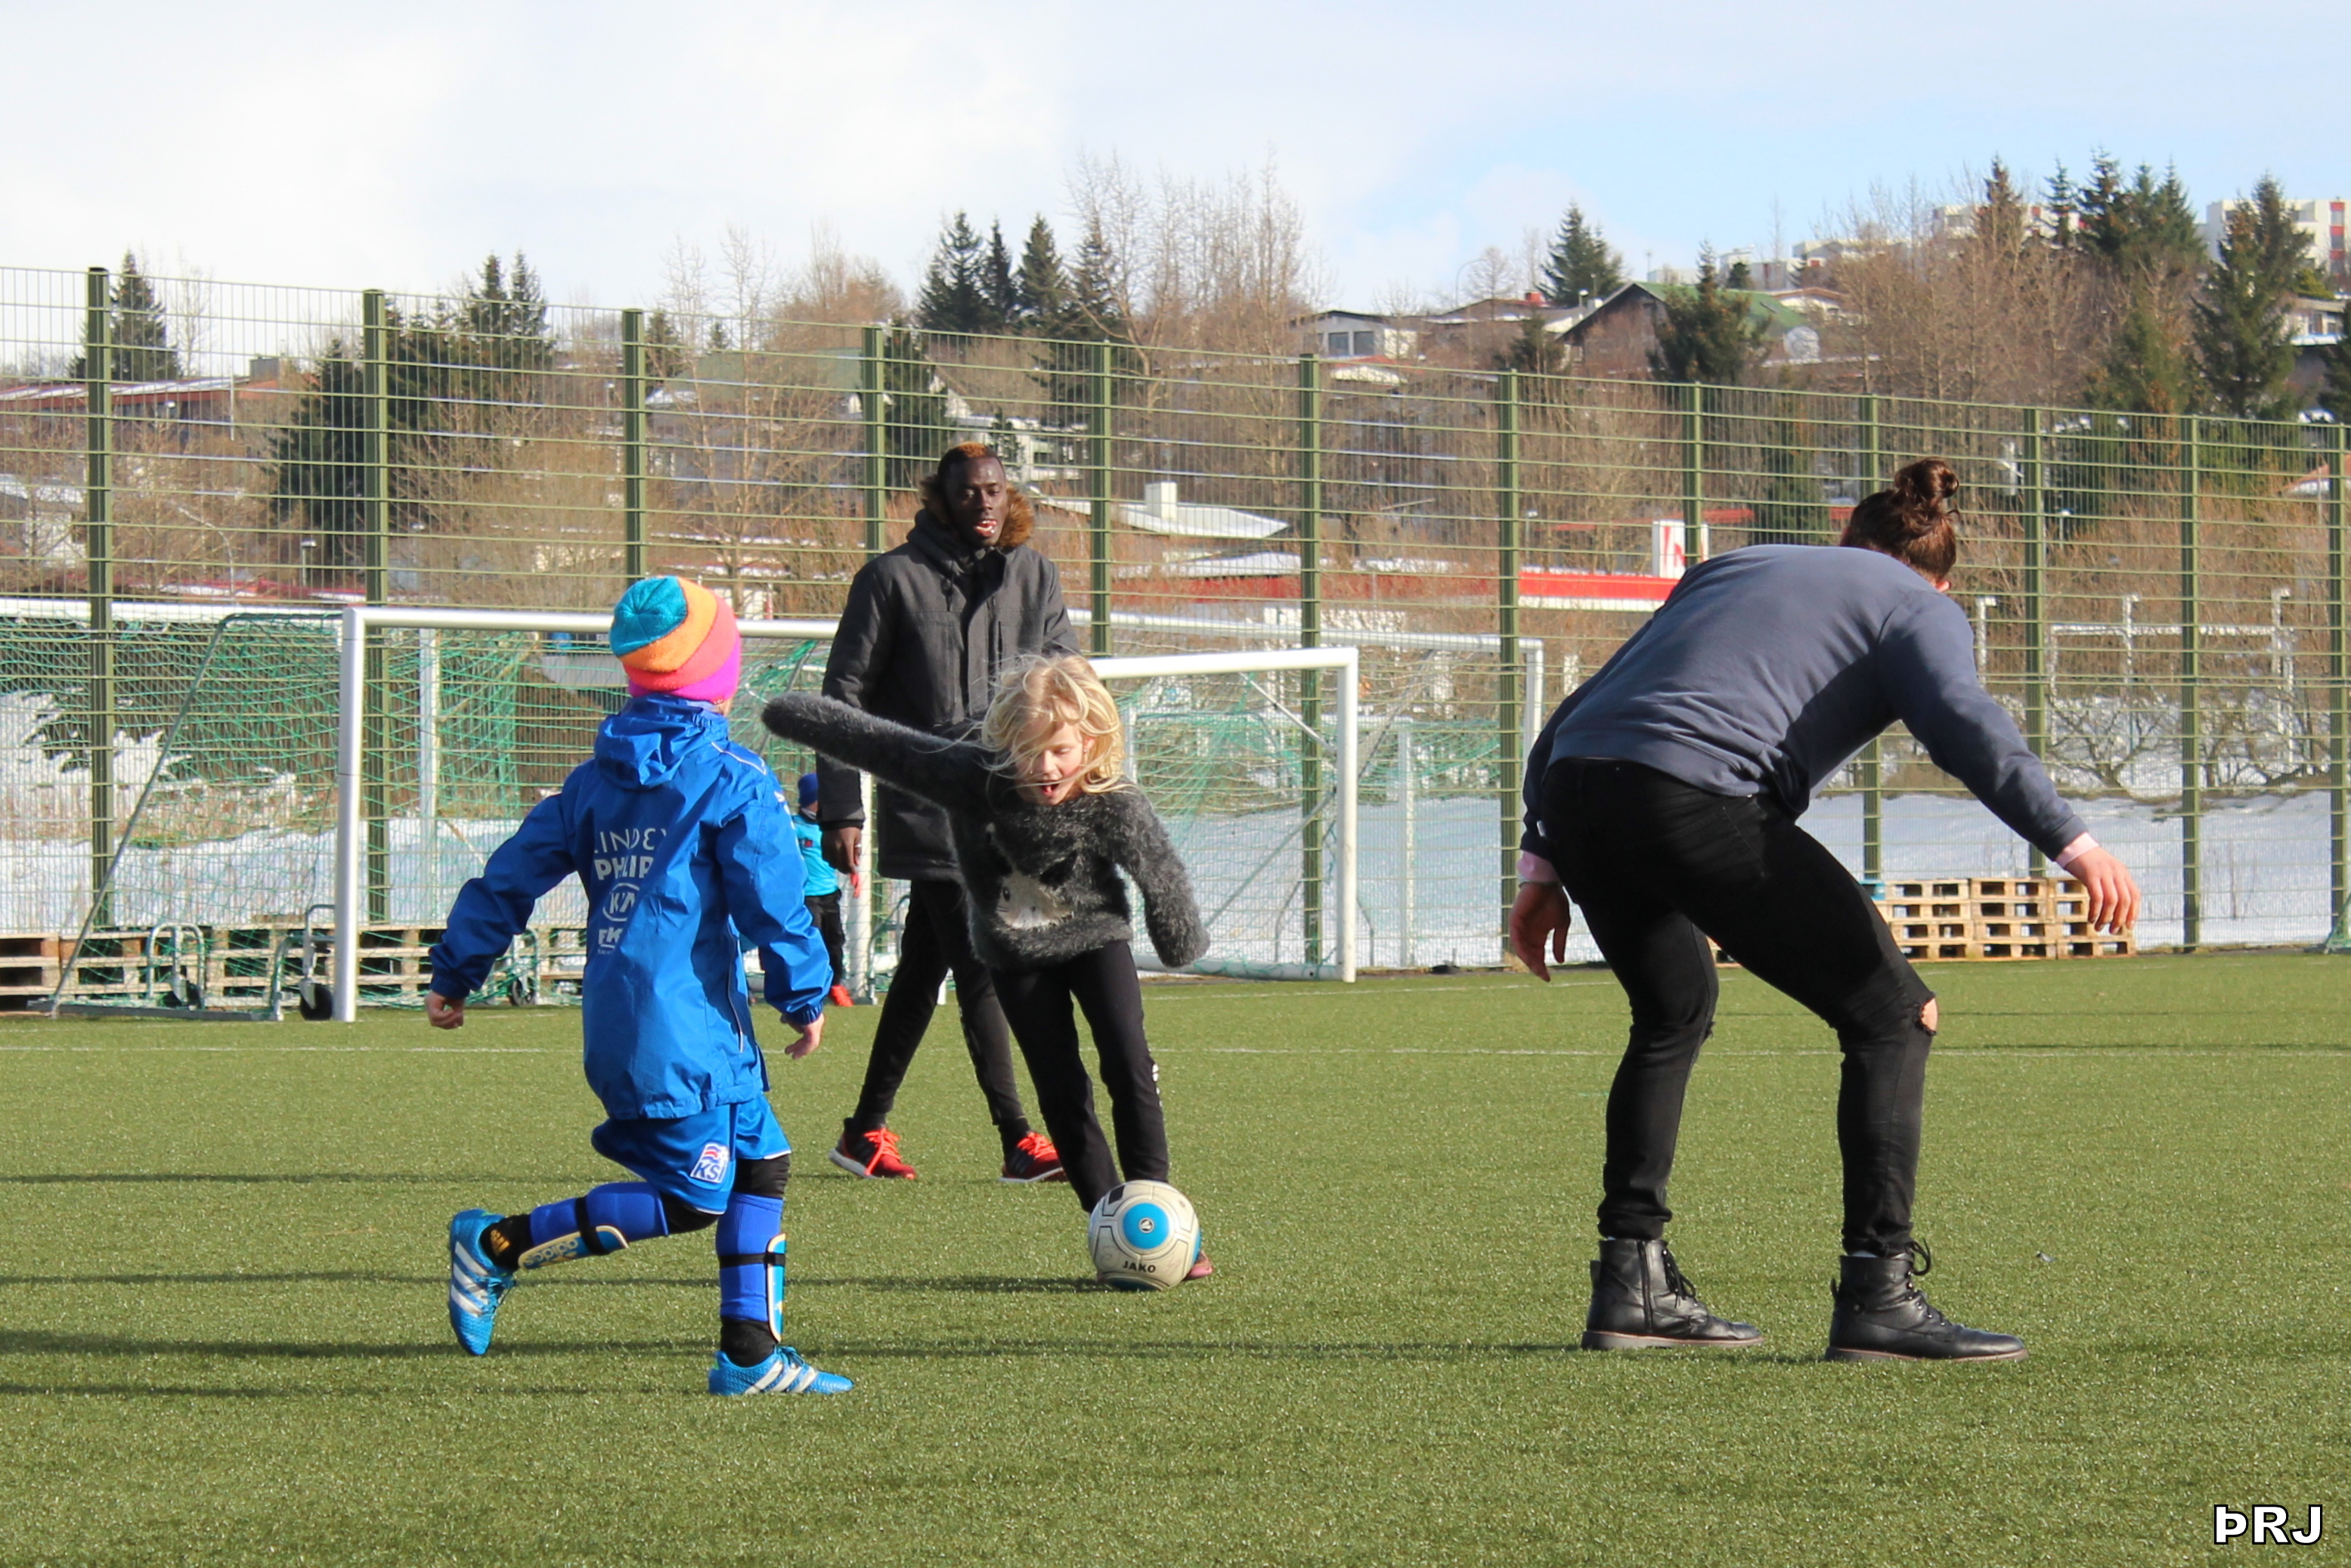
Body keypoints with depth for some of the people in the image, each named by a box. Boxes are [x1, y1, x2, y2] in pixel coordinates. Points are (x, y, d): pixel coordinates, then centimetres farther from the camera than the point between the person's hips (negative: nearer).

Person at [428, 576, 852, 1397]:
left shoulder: (596, 779, 12)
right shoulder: (732, 779, -8)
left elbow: (512, 876, 13)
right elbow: (773, 899, -10)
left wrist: (455, 975, 21)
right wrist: (805, 996, 3)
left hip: (614, 1014, 8)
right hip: (682, 1021, -8)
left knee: (762, 1161, 13)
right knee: (693, 1198, -4)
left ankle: (751, 1355, 10)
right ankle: (500, 1245, -6)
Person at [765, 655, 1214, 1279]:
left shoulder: (1117, 807, -28)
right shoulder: (973, 780, -26)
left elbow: (1162, 877, -10)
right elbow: (879, 743, -18)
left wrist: (1183, 945, 7)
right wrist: (794, 714, -9)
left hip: (1095, 940, -1)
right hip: (1015, 953, 1)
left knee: (1129, 1065, -14)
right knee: (1061, 1091, -3)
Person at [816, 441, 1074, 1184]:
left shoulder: (1034, 575, 10)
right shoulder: (893, 578, -3)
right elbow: (845, 696, -2)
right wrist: (841, 809, -7)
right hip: (930, 809, -5)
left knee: (923, 970, 11)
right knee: (981, 973, -9)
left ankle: (866, 1131, 20)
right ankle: (1019, 1143, -7)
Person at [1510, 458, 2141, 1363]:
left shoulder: (1731, 570, 34)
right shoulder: (1918, 609, 16)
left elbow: (1576, 717, 31)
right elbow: (1964, 721, -7)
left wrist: (1543, 866, 32)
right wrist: (2072, 844, -15)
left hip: (1571, 786, 7)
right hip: (1699, 801, -7)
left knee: (1675, 1012, 31)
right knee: (1893, 1016, 4)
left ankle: (1631, 1286, 28)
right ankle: (1878, 1297, -5)